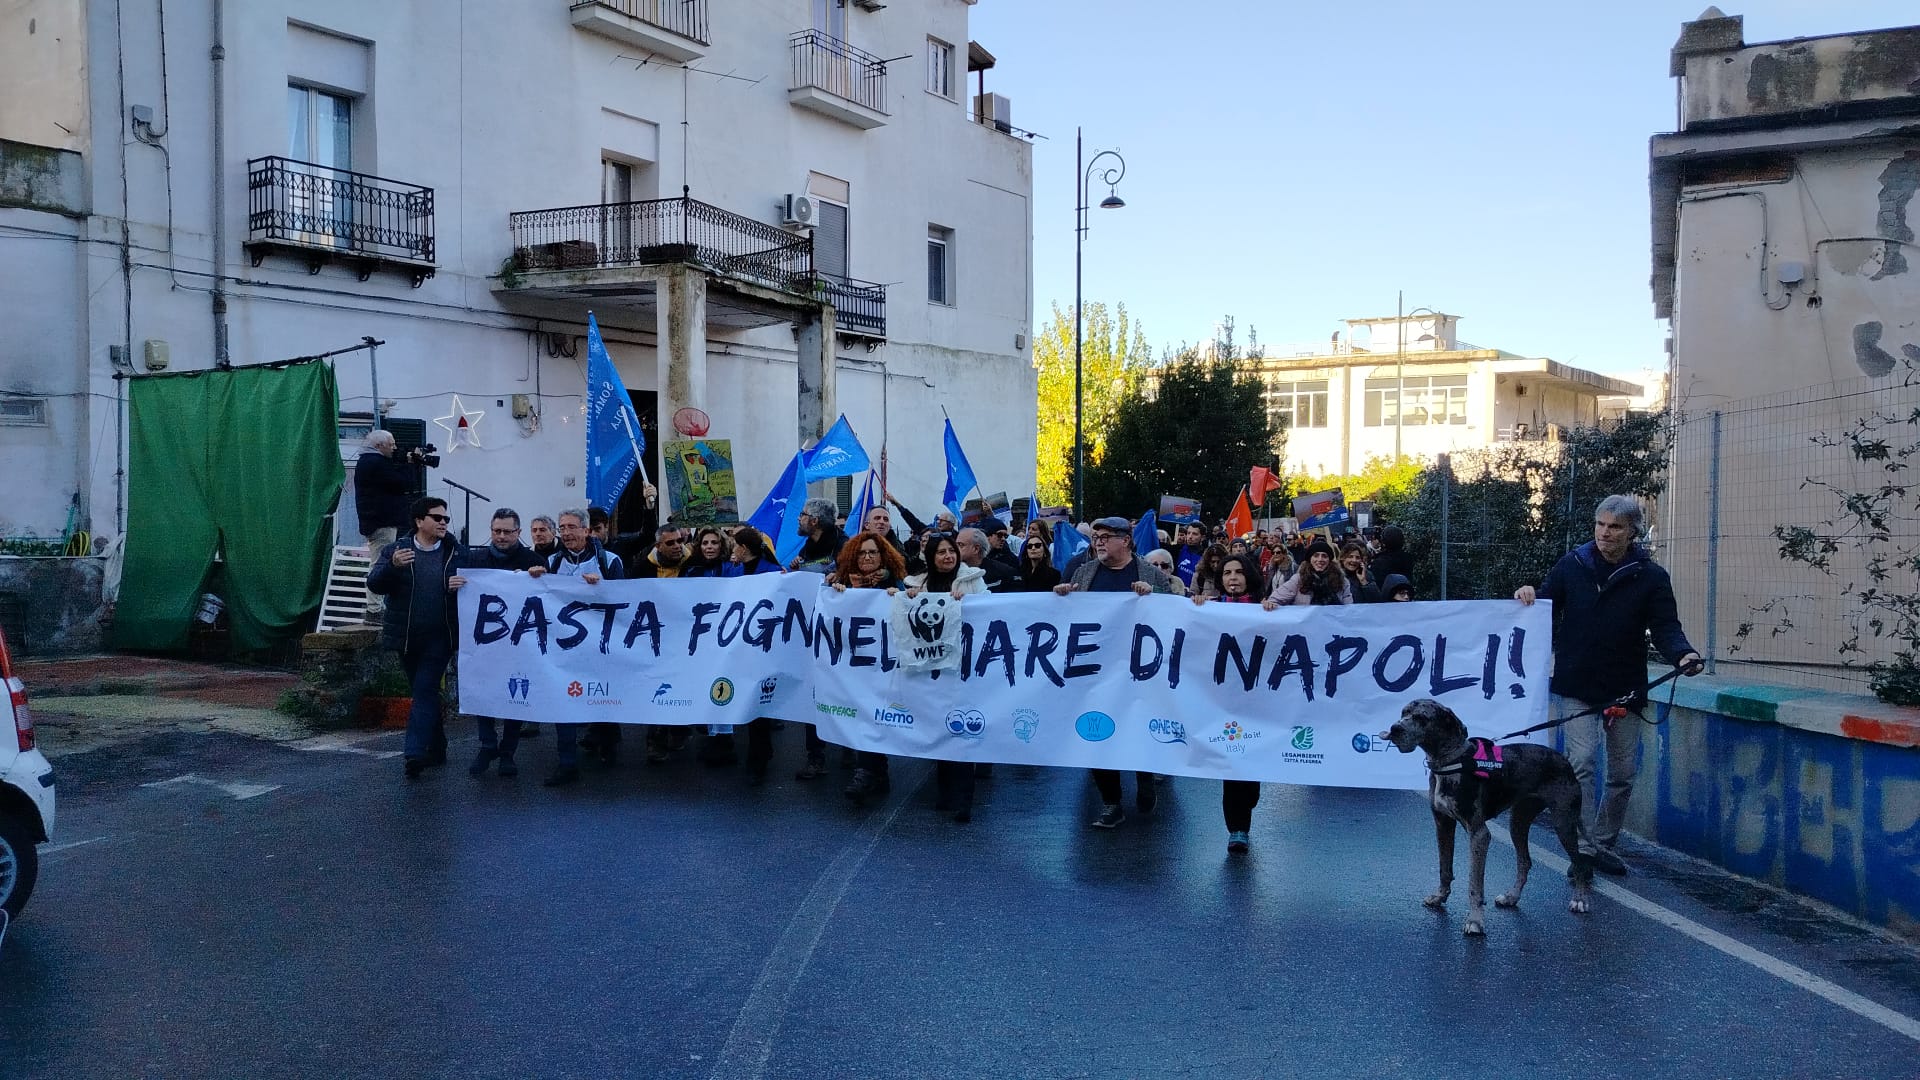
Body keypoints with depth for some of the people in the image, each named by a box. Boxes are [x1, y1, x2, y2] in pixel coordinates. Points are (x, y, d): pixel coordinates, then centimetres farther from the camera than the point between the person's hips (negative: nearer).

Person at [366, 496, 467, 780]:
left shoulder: (456, 553, 2)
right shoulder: (395, 550, 2)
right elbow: (374, 583, -7)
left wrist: (461, 585, -18)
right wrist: (393, 566, -27)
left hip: (439, 637, -2)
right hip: (406, 637, 2)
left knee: (425, 691, -12)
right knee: (424, 693, 13)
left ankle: (416, 752, -16)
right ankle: (436, 749, 26)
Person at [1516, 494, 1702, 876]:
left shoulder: (1651, 576, -2)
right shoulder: (1571, 566, -1)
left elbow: (1665, 627, -8)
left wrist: (1682, 654, -28)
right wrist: (1528, 596, -14)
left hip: (1625, 689, 2)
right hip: (1576, 688, -2)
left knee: (1623, 773, 11)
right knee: (1582, 762, -13)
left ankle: (1605, 843, 27)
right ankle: (1585, 848, -10)